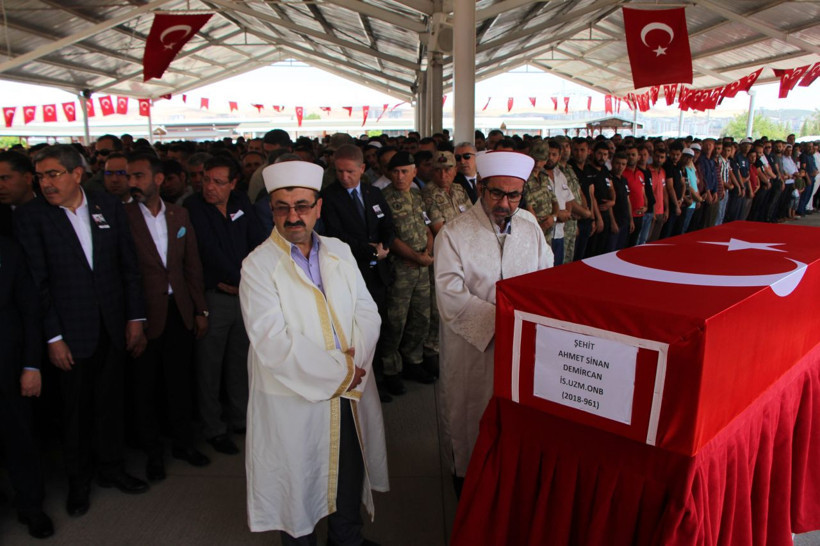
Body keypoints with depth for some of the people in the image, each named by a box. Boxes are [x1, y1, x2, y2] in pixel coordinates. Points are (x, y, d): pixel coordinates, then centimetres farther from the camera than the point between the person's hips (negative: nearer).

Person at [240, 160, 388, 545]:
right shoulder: (258, 265, -12)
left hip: (351, 391, 5)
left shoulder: (340, 252, 5)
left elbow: (367, 311, 3)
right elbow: (272, 342, -21)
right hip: (294, 401, -5)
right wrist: (338, 372, -18)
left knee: (350, 474, 19)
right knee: (298, 481, 13)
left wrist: (355, 361, -15)